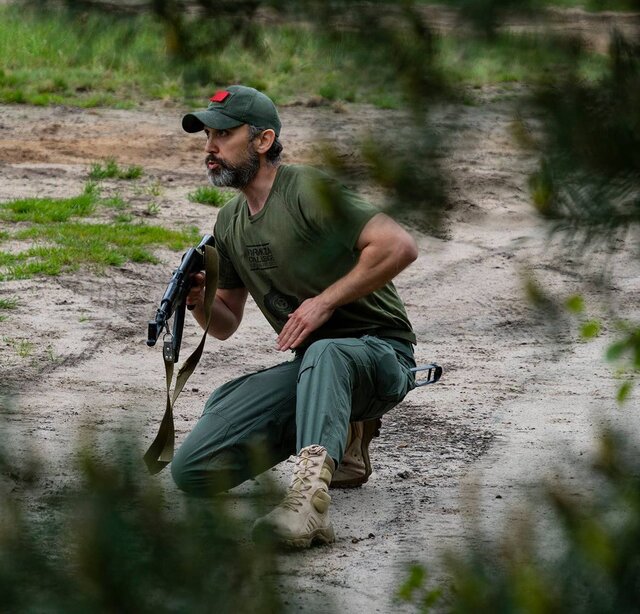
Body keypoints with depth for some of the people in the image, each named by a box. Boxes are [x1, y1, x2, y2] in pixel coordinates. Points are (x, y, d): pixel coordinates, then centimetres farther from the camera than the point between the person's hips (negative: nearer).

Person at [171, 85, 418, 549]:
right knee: (191, 470, -8)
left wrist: (325, 301, -22)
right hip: (308, 364, 7)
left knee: (324, 355, -45)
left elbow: (400, 247, -22)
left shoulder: (307, 190, -11)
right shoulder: (230, 222, 14)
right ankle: (339, 438, 9)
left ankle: (309, 498, -64)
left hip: (379, 355, -7)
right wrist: (198, 302, -3)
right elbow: (226, 325, 20)